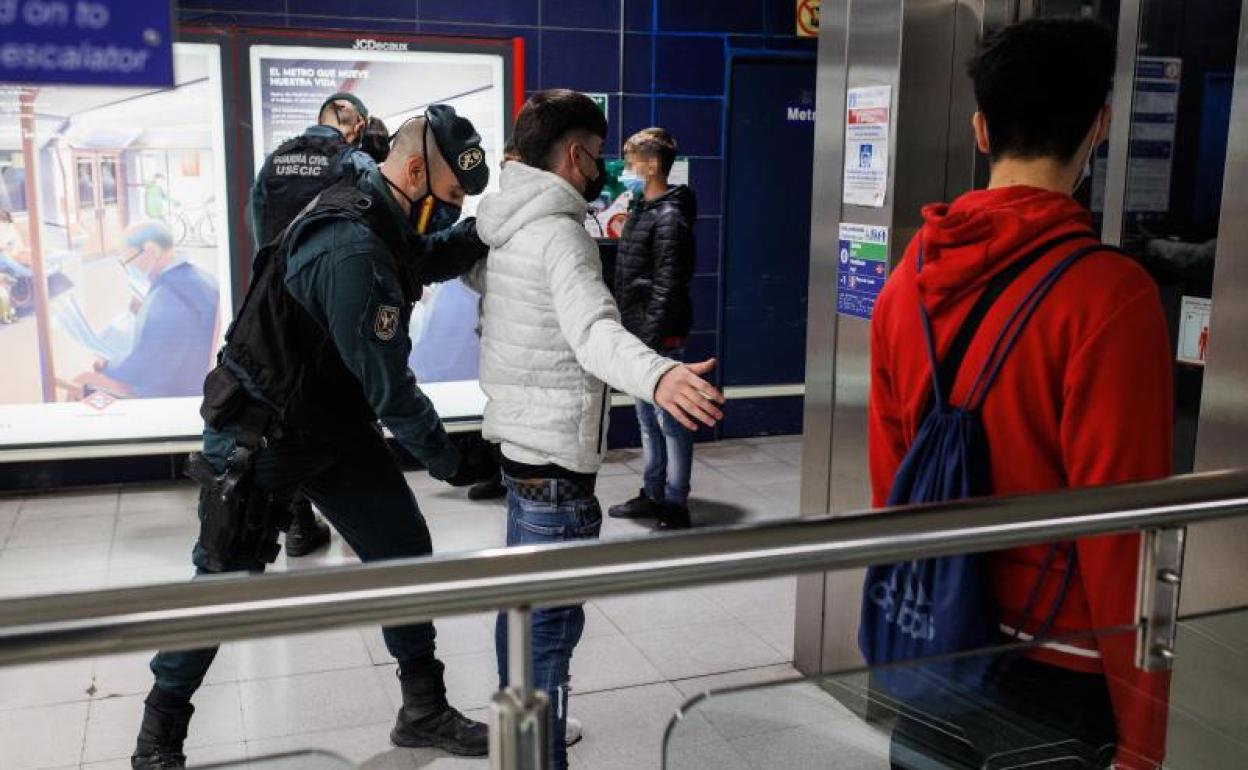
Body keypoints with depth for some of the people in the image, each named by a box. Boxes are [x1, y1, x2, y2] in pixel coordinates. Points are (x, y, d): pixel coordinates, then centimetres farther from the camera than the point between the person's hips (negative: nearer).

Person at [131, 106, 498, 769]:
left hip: (338, 428, 9)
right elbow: (390, 388, -26)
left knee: (405, 554, 7)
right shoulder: (352, 252, -32)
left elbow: (427, 260, 18)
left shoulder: (376, 213, -3)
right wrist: (451, 463, -13)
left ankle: (425, 712, 22)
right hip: (260, 440, -9)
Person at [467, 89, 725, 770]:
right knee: (551, 621, -5)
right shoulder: (557, 233, -19)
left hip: (521, 439, 11)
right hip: (555, 454, -11)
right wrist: (658, 377, -56)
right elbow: (594, 330, -38)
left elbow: (474, 272, 34)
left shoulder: (507, 226, 9)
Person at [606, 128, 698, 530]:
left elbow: (667, 288, -19)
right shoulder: (640, 209, 14)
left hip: (659, 338, -10)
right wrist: (628, 333, 16)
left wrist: (651, 344, -22)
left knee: (670, 422, -1)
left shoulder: (670, 218, -15)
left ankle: (675, 505, 7)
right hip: (637, 334, 10)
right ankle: (652, 495, 27)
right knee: (647, 421, 16)